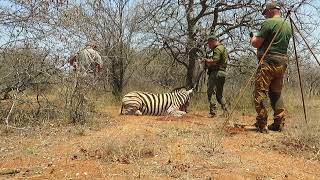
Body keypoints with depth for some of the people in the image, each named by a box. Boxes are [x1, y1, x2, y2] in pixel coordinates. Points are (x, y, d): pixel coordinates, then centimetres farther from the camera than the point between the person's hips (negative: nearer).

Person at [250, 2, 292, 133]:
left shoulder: (269, 22, -8)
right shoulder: (288, 25, 17)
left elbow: (257, 44, -10)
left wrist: (253, 39, 12)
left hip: (268, 61, -8)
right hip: (282, 63, 8)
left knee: (260, 92, -4)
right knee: (276, 93, 15)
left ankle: (262, 124, -5)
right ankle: (279, 123, 15)